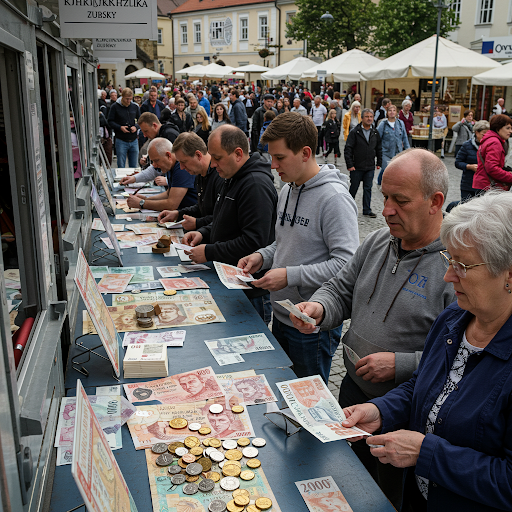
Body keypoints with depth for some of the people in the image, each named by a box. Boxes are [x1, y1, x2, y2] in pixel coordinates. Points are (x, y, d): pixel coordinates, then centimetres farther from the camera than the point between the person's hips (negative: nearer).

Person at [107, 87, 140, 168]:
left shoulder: (135, 106, 7)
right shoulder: (115, 106, -3)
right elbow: (110, 121, -1)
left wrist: (136, 127, -6)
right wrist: (120, 127, -17)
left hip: (134, 140, 3)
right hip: (121, 141, -3)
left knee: (133, 166, 10)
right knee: (121, 166, 2)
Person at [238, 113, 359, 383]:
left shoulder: (334, 198, -21)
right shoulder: (288, 190, 8)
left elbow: (347, 264, -26)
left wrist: (290, 276, -25)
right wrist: (262, 256, 1)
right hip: (282, 316, 8)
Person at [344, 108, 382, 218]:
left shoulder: (375, 133, 7)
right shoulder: (355, 132, -8)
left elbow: (379, 149, 16)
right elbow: (348, 149, -10)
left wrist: (379, 163, 12)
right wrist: (349, 165, -14)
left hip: (370, 168, 3)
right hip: (356, 167, -3)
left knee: (368, 189, 6)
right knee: (353, 188, 8)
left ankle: (367, 210, 14)